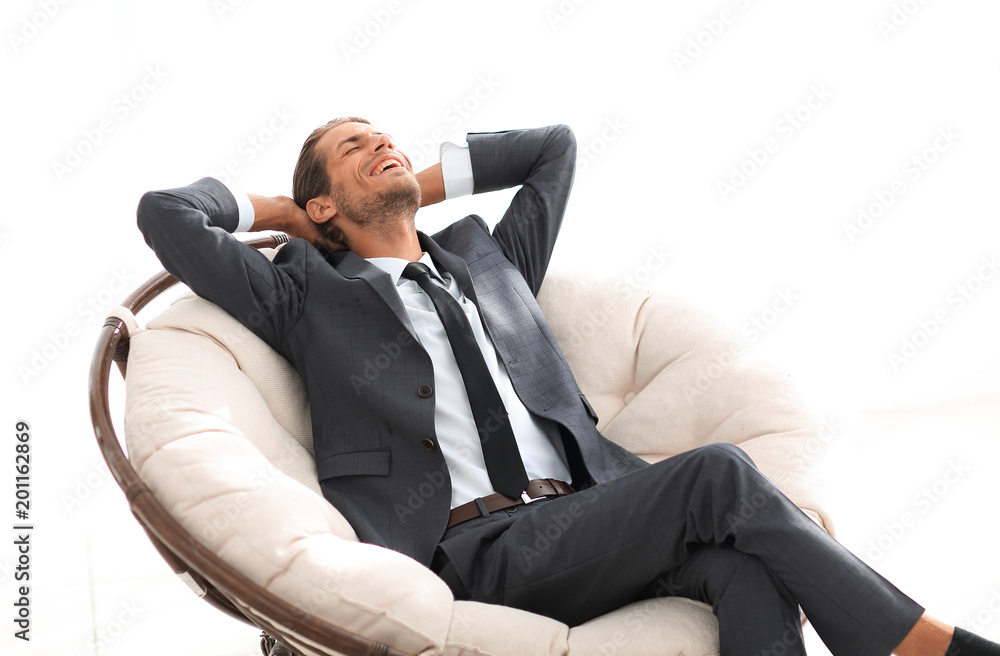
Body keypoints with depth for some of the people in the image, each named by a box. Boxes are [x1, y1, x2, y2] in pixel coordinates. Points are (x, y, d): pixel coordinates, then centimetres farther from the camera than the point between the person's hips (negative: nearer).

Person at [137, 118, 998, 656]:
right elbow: (165, 213, 11)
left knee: (742, 558, -28)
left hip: (577, 523, 5)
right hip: (473, 551, -5)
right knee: (718, 473, -25)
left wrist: (420, 184, 30)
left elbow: (555, 145, 35)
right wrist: (278, 212, 25)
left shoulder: (488, 259, 27)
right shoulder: (311, 296, 14)